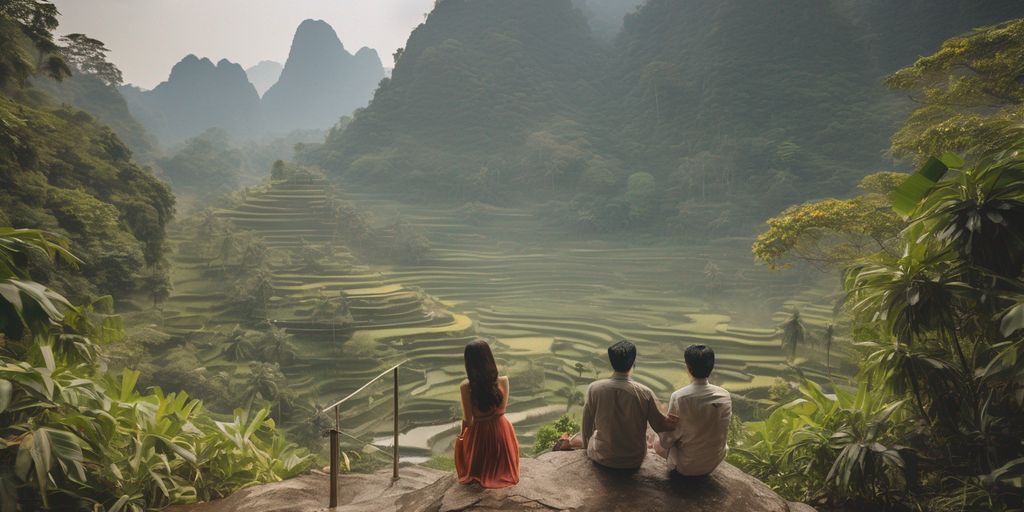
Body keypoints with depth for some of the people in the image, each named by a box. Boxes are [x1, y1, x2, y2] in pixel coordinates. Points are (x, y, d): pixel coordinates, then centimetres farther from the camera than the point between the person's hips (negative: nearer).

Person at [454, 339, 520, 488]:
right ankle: (500, 472, 44)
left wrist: (462, 434, 7)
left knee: (460, 441, 35)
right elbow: (502, 409, -1)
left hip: (478, 434, -1)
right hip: (501, 430, 1)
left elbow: (467, 421, -11)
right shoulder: (503, 381, -18)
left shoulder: (466, 387, -22)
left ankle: (478, 474, 34)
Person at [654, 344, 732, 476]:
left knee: (658, 445, 25)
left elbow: (667, 441, -16)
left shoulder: (678, 397, -24)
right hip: (715, 463, 4)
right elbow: (723, 432, 3)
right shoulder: (725, 396, -12)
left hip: (686, 466, -4)